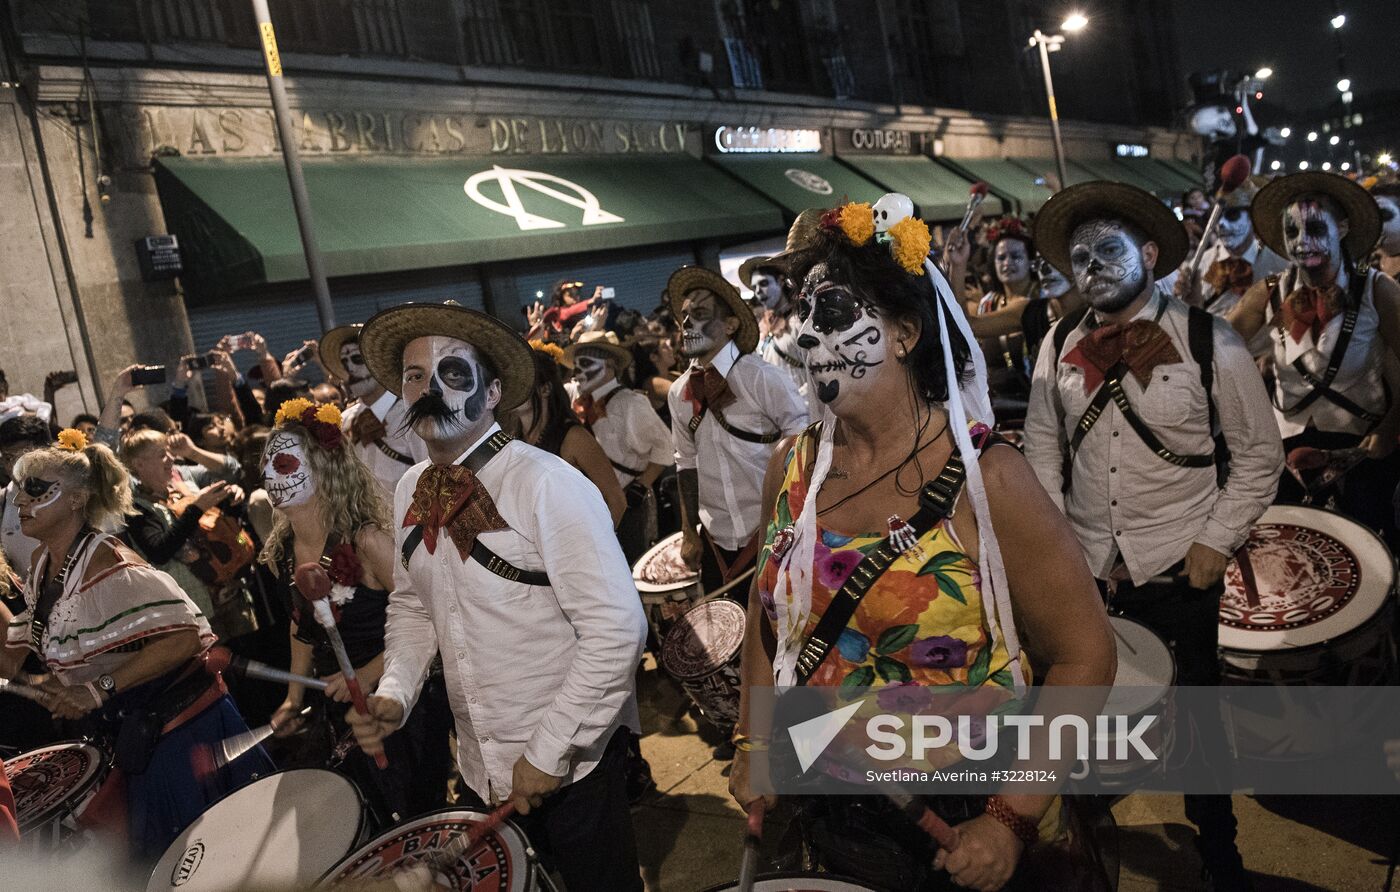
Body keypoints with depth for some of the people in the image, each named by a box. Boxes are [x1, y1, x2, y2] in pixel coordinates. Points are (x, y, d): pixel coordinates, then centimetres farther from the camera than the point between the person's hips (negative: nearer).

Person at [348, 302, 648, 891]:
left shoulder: (545, 484, -21)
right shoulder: (411, 492, 1)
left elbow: (617, 629, -23)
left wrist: (550, 753, -18)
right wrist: (394, 693, -1)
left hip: (570, 761, -6)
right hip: (480, 765, 6)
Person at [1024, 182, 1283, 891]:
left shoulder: (1209, 342, -8)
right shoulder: (1059, 346, 1)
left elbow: (1259, 453, -1)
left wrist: (1217, 542, -7)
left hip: (1179, 572, -2)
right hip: (1085, 572, 2)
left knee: (1197, 714, 13)